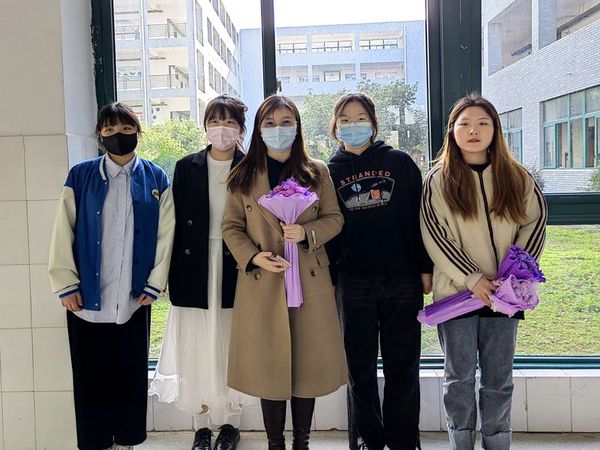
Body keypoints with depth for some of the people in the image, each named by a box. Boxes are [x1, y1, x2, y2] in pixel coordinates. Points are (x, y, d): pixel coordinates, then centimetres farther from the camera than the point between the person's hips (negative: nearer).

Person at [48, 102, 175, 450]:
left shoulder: (155, 178, 5)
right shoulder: (81, 176, 3)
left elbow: (165, 235, 2)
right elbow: (63, 233, 0)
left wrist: (155, 283, -3)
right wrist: (66, 284, -4)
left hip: (134, 297, 1)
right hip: (88, 295, 0)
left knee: (132, 374, 9)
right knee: (91, 376, 6)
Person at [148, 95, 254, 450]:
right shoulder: (186, 168, 5)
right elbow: (176, 224, 4)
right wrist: (174, 276, 0)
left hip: (235, 269, -1)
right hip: (195, 271, 2)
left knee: (231, 347, 7)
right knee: (196, 350, 6)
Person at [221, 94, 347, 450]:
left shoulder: (317, 172, 6)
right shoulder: (243, 176, 6)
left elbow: (334, 218, 6)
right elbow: (231, 227, 5)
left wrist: (306, 232, -14)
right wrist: (254, 257, -13)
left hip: (310, 281, 1)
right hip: (262, 283, 0)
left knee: (309, 362, 7)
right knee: (269, 365, 6)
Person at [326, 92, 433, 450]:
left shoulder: (400, 163, 4)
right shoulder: (330, 172, 8)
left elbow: (421, 217, 3)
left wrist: (426, 268, -1)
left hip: (402, 280, -1)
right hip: (354, 283, 1)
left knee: (402, 366, 7)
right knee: (360, 367, 8)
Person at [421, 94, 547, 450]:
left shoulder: (517, 177, 6)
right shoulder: (439, 180, 0)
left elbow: (535, 223, 4)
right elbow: (434, 235, -6)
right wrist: (471, 278, -13)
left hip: (504, 293, 2)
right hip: (456, 291, -1)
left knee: (499, 378, 11)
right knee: (460, 375, 8)